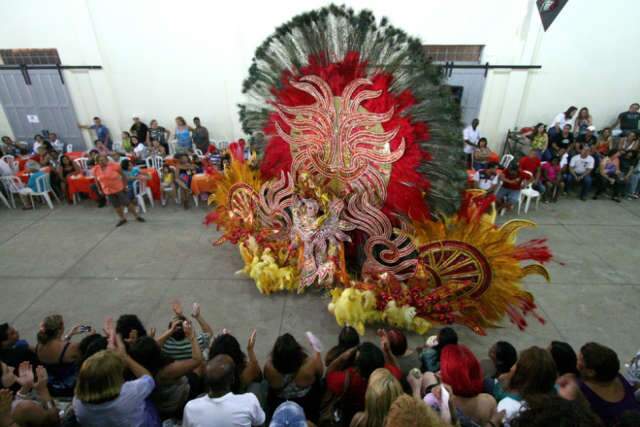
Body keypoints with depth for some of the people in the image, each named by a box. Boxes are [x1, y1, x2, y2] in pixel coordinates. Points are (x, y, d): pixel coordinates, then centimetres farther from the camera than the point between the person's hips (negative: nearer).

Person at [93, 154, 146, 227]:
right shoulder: (96, 170, -5)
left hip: (119, 189, -3)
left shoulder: (114, 165, -15)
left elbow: (123, 175, -6)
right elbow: (97, 180, 10)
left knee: (127, 202, 2)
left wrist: (125, 185, -7)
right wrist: (99, 190, 12)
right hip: (108, 191, 4)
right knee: (116, 206, 14)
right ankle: (122, 219, 30)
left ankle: (136, 216, 17)